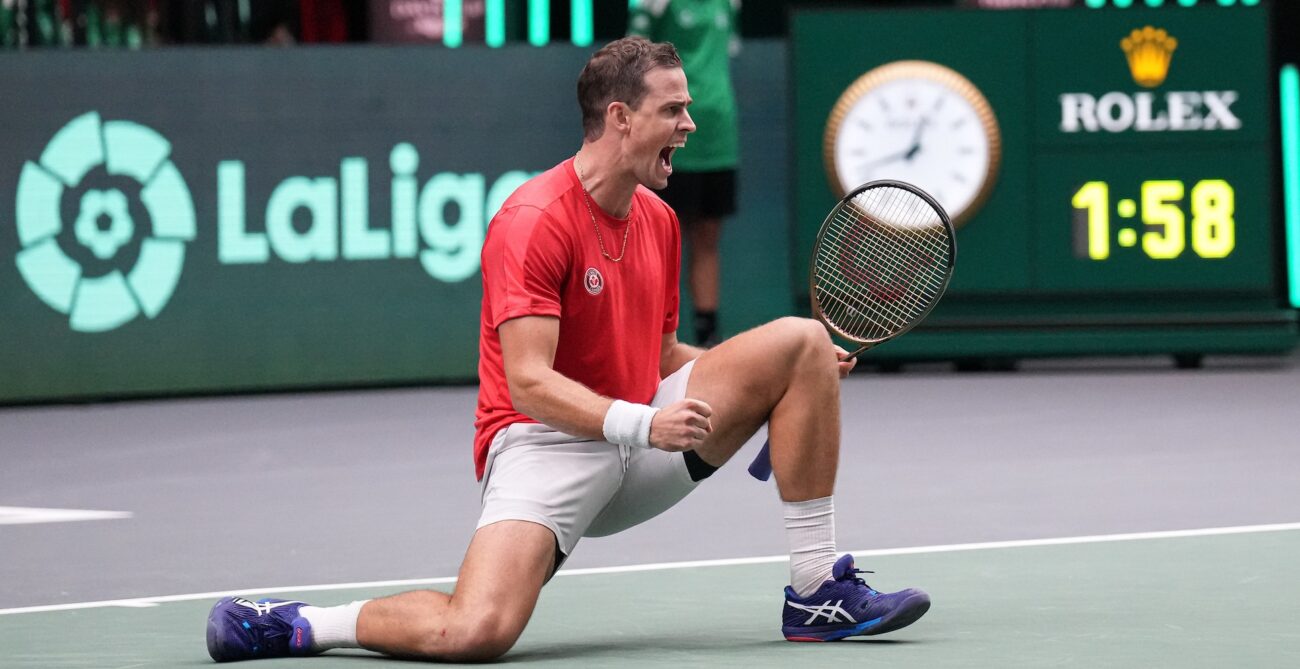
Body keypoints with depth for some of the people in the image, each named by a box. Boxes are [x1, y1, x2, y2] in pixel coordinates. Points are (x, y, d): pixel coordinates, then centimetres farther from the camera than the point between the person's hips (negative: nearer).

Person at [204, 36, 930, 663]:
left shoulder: (659, 219, 11)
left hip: (645, 439, 8)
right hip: (546, 443, -8)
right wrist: (642, 426, -33)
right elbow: (529, 381, -21)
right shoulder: (535, 221, -16)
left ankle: (818, 590, -1)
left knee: (801, 343, -5)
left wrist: (806, 367, 9)